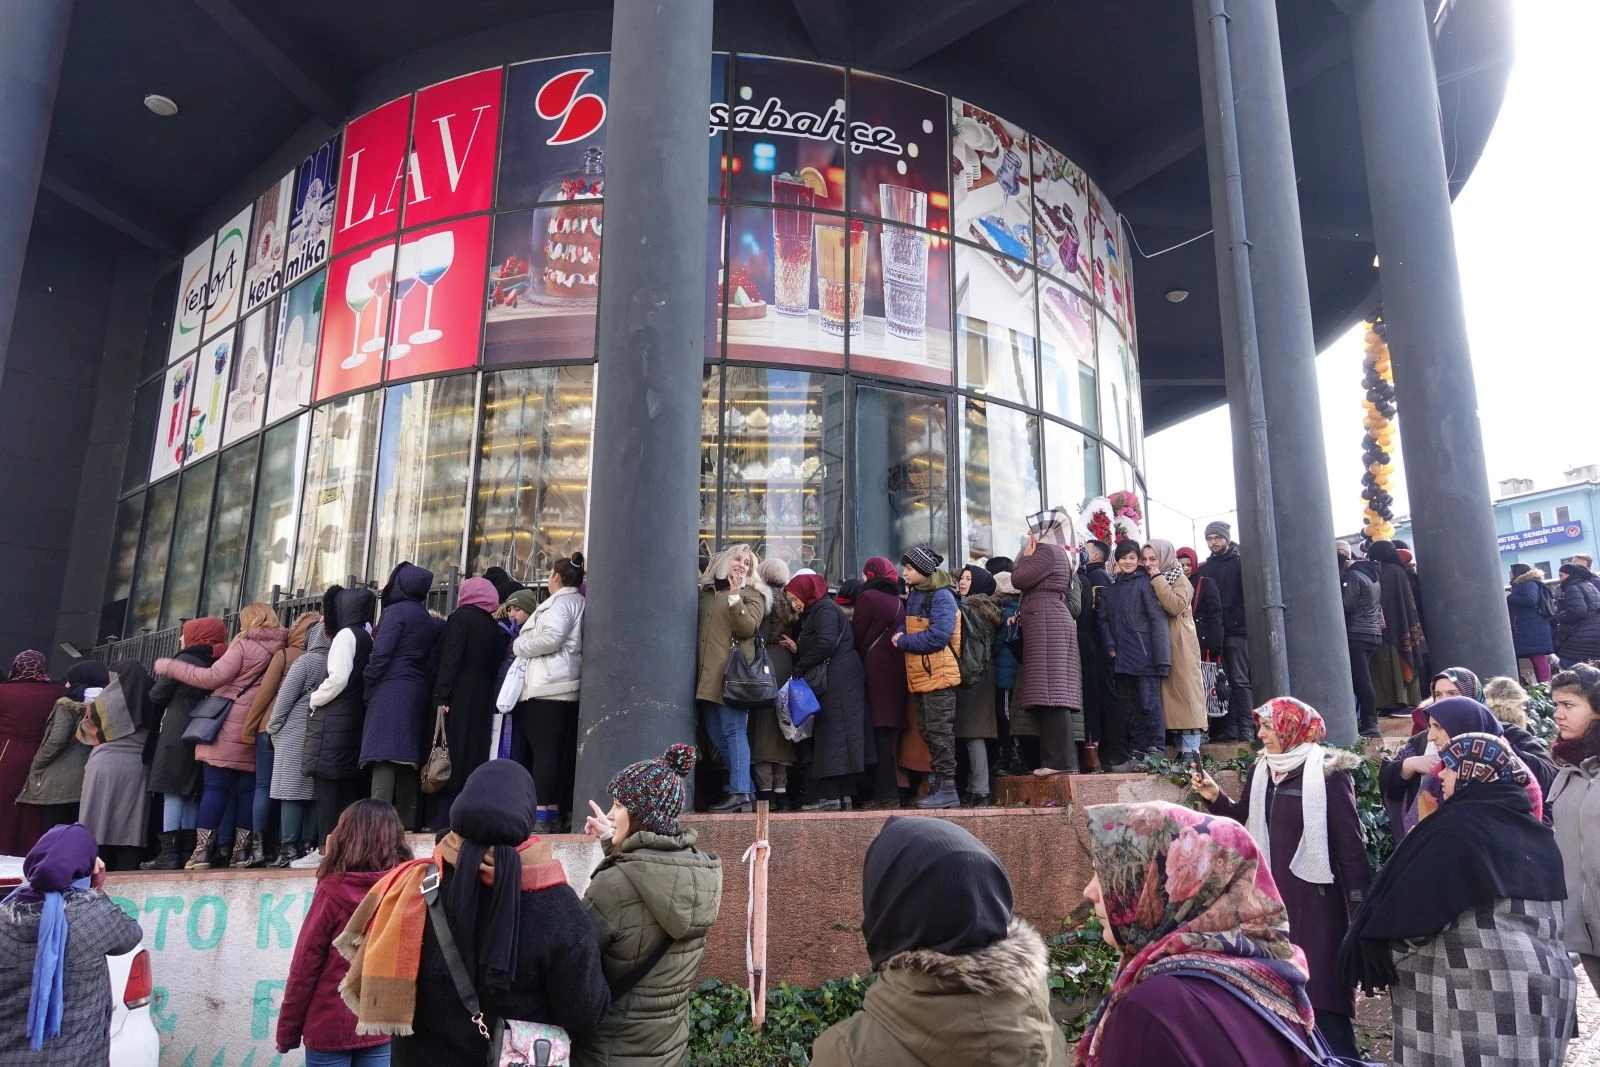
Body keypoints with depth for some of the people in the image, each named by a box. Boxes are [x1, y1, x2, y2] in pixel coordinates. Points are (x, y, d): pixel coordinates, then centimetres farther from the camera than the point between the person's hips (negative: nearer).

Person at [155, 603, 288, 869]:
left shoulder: (244, 645, -5)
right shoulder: (281, 649, 9)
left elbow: (212, 677, -11)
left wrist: (170, 667, -2)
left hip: (228, 728, -5)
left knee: (214, 787, -1)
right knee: (247, 790, 8)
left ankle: (202, 850, -1)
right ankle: (242, 850, 8)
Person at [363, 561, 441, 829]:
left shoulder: (395, 611, -4)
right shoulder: (428, 620, 18)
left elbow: (381, 652, -13)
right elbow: (431, 659, 12)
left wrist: (369, 682, -3)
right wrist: (427, 690, 11)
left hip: (391, 690, -7)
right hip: (418, 693, 7)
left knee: (384, 760, -12)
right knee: (408, 760, 8)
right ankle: (407, 826, 7)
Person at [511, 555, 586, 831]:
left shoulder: (561, 602, -5)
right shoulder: (578, 602, 24)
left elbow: (551, 637, -20)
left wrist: (519, 645, -5)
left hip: (547, 688, -10)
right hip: (565, 688, 10)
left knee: (543, 751, -12)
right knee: (560, 752, 7)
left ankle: (541, 816, -14)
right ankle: (555, 814, 8)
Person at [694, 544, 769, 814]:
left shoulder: (751, 594, 4)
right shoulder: (706, 591, 20)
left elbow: (749, 627, -11)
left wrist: (734, 597, -17)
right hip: (708, 675, 7)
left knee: (733, 731, -12)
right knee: (717, 735, 7)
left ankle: (740, 793, -12)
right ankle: (747, 791, 13)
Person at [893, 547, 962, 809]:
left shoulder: (942, 597, -12)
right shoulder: (914, 596, 15)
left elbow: (938, 636, -21)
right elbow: (906, 626, 22)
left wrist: (903, 641, -14)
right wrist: (899, 635, -1)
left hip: (937, 675, -9)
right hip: (920, 676, 9)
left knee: (939, 731, -6)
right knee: (927, 731, 12)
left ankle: (947, 787, -1)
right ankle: (938, 783, 20)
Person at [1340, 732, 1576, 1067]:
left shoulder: (1458, 825, -14)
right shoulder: (1531, 825, 12)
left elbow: (1413, 906, -14)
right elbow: (1546, 916, 21)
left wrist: (1369, 952, -4)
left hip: (1479, 991, -9)